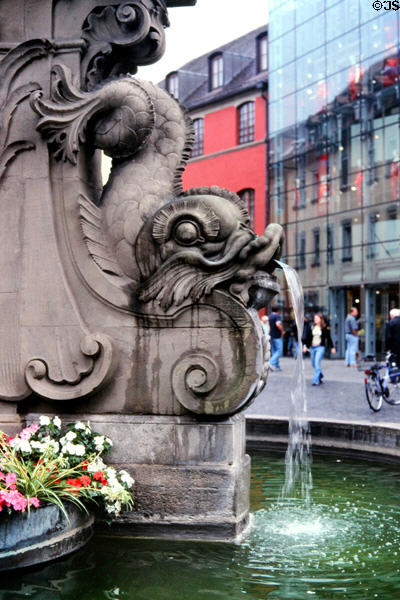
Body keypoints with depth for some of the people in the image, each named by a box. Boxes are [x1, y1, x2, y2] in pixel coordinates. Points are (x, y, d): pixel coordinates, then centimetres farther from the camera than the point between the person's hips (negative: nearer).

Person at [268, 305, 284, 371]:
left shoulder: (269, 316, 13)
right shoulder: (277, 316, -12)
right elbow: (278, 324, -27)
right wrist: (282, 331, -15)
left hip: (271, 336, 8)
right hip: (277, 336, -8)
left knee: (274, 351, 10)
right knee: (279, 351, -5)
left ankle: (277, 366, 10)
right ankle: (272, 362, -20)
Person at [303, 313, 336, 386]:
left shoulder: (324, 328, -2)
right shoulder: (311, 328, 7)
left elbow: (328, 338, 4)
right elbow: (308, 337, 10)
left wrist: (332, 347, 7)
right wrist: (306, 346, 1)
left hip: (320, 347, -5)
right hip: (312, 348, 5)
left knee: (317, 363, -16)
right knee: (314, 364, 11)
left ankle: (315, 380, -15)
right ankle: (320, 376, 32)